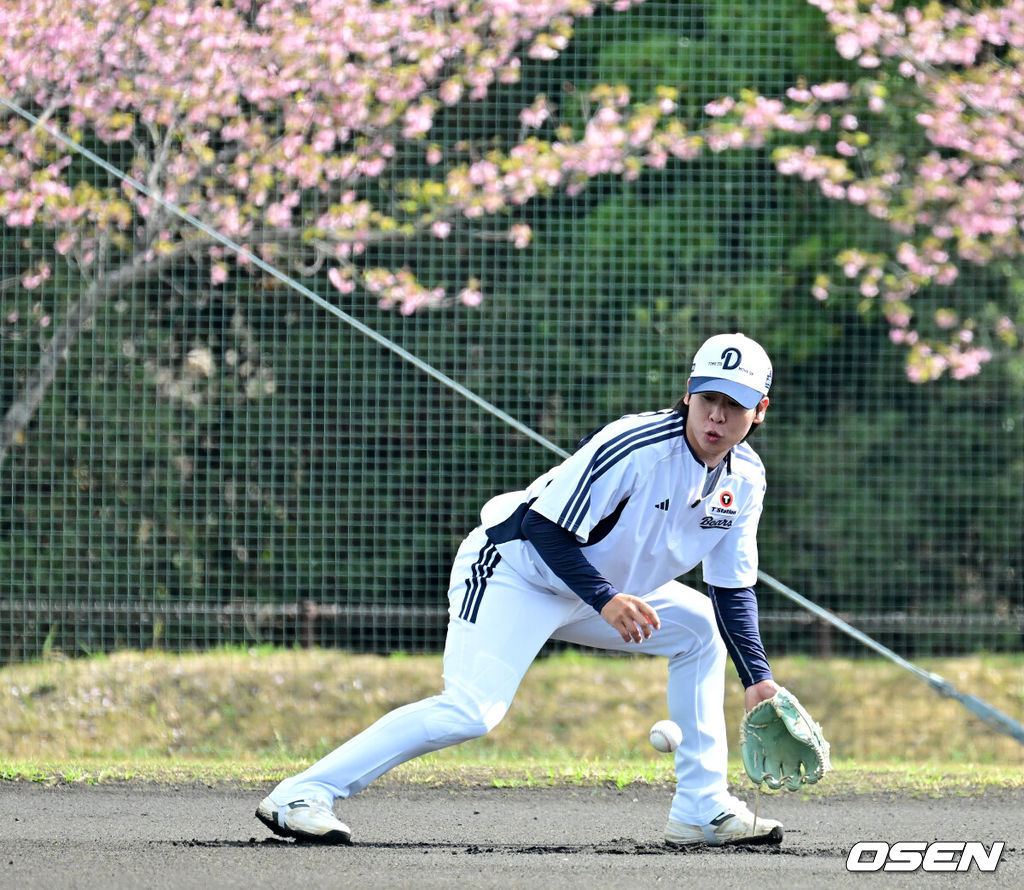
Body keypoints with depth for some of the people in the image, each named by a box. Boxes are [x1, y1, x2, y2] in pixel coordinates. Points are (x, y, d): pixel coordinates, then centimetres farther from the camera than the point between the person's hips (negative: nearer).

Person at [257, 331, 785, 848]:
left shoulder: (745, 479, -3)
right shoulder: (633, 446, -26)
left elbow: (733, 588, 6)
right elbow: (546, 527, -25)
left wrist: (757, 677, -4)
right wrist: (605, 599, -35)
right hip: (514, 574, -9)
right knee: (471, 711, -25)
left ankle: (700, 810, 10)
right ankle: (302, 795, -27)